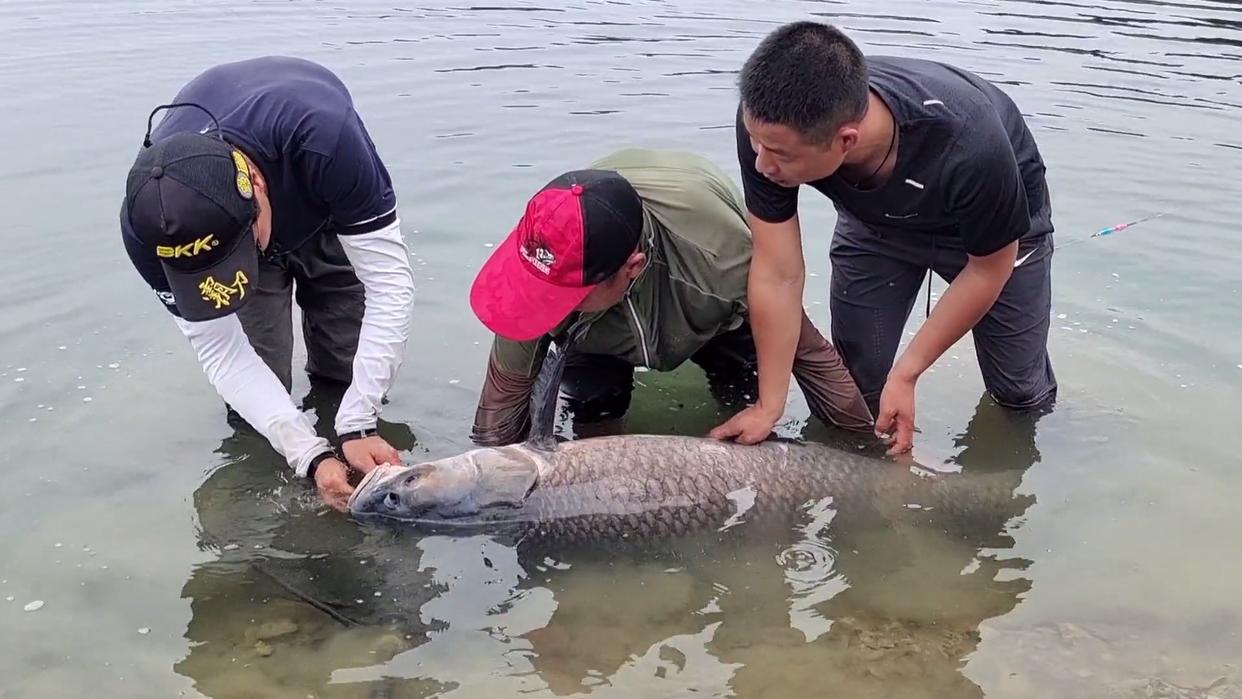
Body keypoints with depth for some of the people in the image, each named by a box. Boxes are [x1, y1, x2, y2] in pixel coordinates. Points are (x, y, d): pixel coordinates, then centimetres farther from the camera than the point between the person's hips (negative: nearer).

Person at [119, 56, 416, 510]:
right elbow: (220, 351, -27)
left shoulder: (324, 138, -47)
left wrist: (357, 426, -39)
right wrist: (313, 457, -35)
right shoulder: (150, 226, -37)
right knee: (253, 420, -8)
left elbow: (389, 282, -37)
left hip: (329, 213, 0)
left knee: (348, 376, 0)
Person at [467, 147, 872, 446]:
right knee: (592, 411, -16)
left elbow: (804, 348, -31)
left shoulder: (725, 252, -48)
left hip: (714, 317, -1)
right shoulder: (547, 258, -41)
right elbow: (507, 386, -24)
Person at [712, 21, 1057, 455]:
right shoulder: (767, 122, -37)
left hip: (996, 221, -2)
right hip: (875, 219, 2)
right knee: (854, 388, 0)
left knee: (1020, 392, 5)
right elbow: (778, 273, -27)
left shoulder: (969, 147, -44)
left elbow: (989, 269, -23)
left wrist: (905, 374, -20)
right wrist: (769, 407, -23)